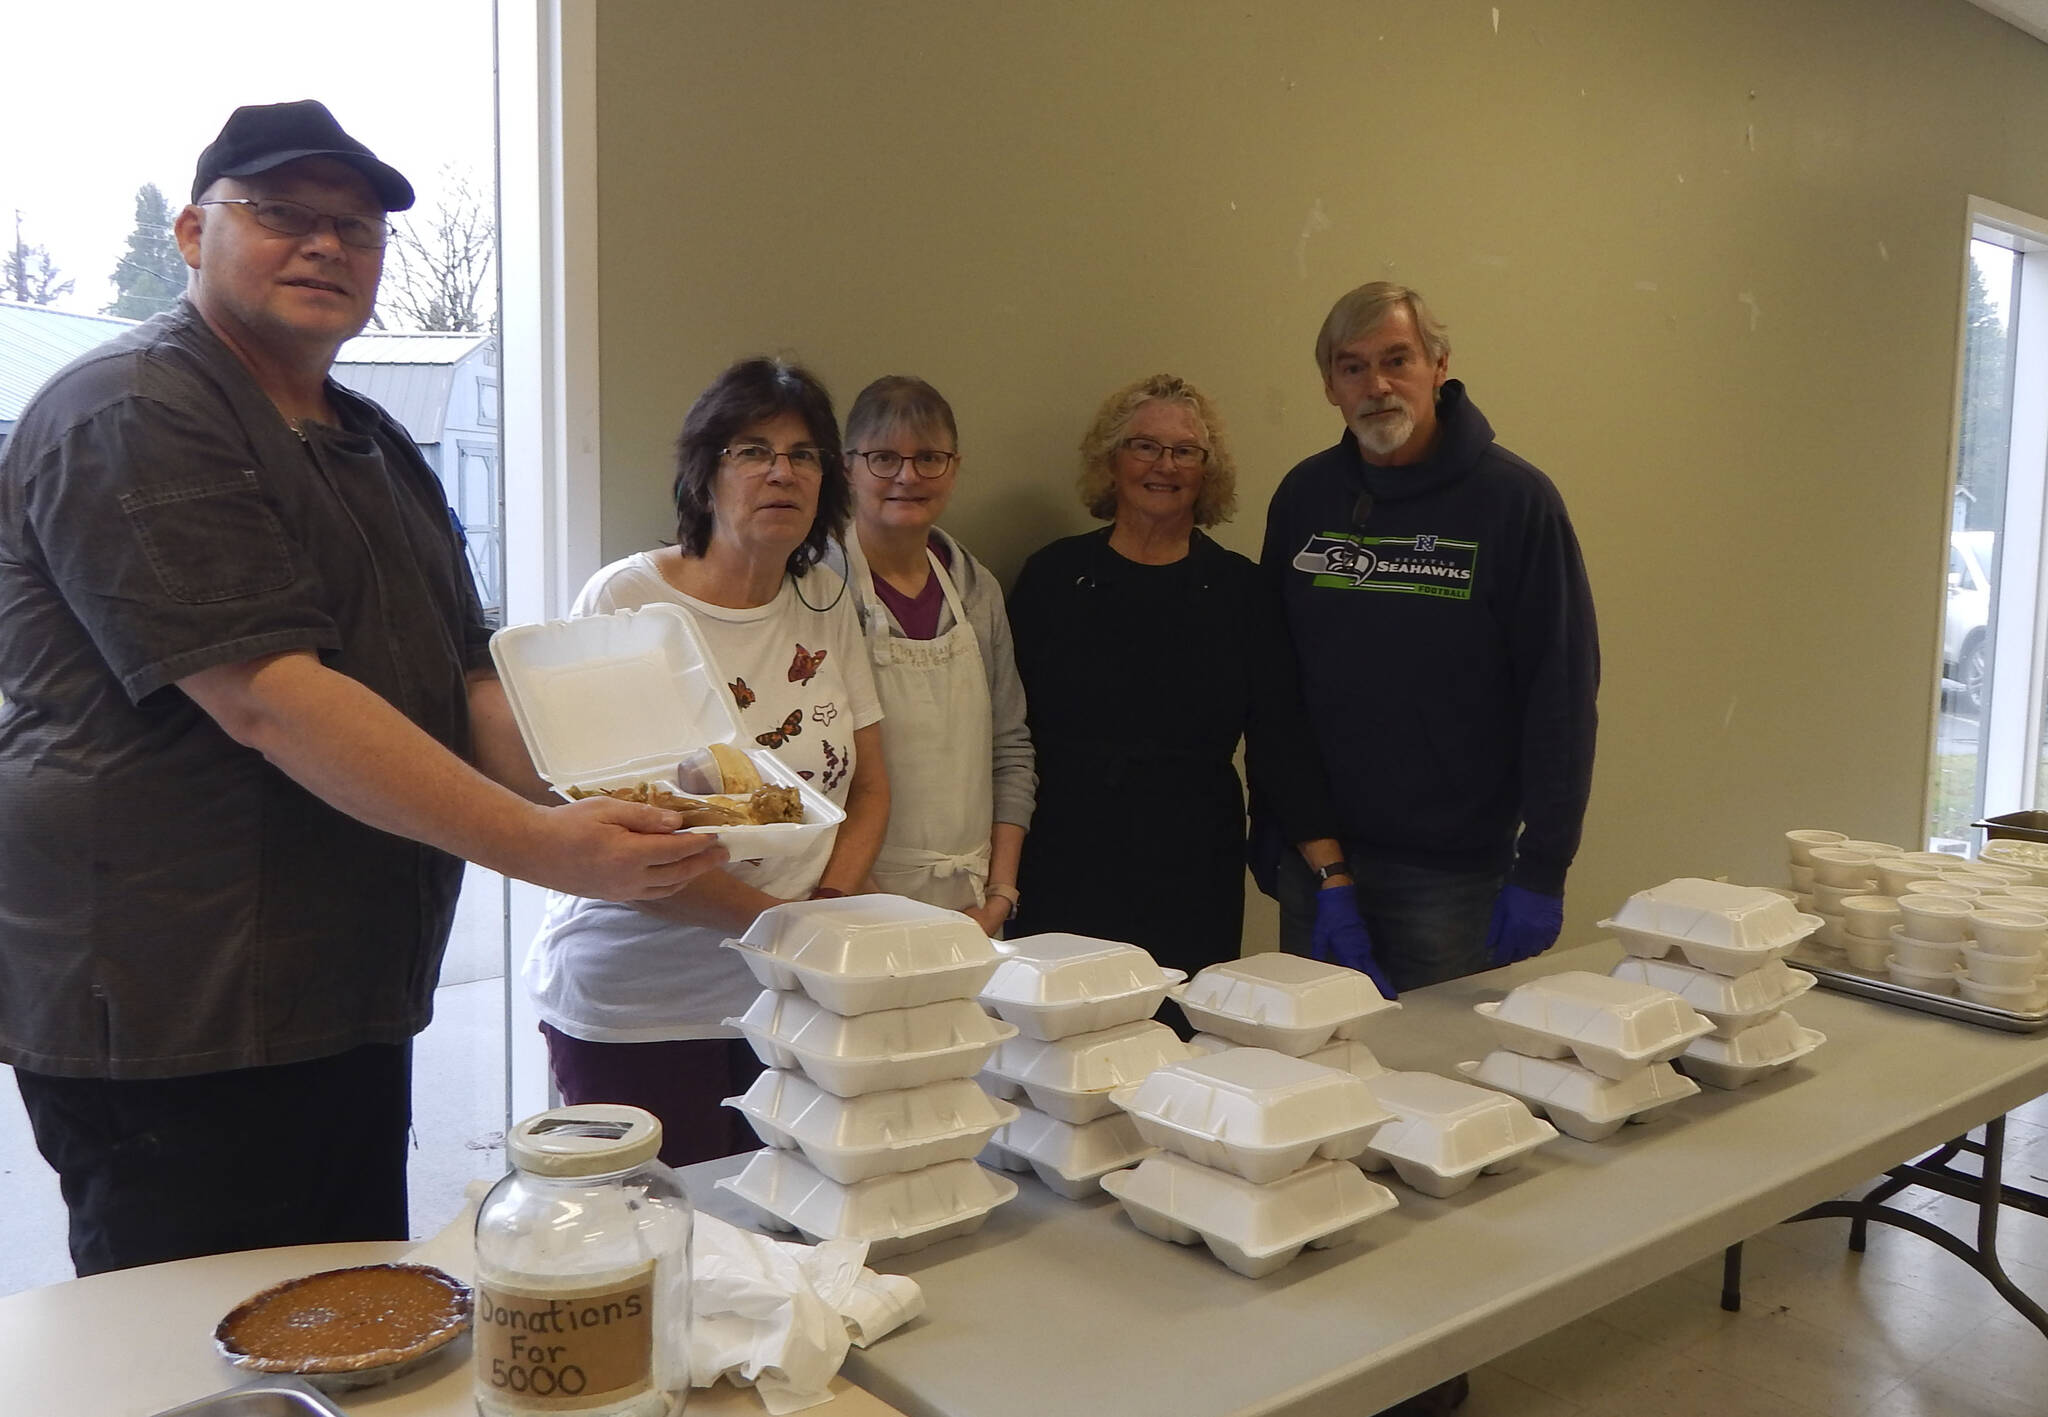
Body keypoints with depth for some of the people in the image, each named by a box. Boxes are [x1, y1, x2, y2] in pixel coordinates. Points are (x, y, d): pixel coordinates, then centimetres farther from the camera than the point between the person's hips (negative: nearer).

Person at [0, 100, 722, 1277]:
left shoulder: (376, 446, 16)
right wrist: (540, 848, -27)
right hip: (171, 1021, -8)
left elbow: (469, 678, 12)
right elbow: (267, 698, -23)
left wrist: (599, 810, -6)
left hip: (348, 1004, 9)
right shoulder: (134, 418, -13)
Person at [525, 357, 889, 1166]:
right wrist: (771, 917, -17)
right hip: (637, 1007, -4)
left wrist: (830, 906, -7)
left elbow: (868, 786, 12)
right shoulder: (624, 601, -9)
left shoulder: (825, 603, 7)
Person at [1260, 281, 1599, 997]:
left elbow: (1562, 692, -10)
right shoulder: (1304, 494, 4)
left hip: (1453, 870, -4)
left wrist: (1542, 869, -13)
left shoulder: (1514, 499, -8)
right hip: (1315, 855, 4)